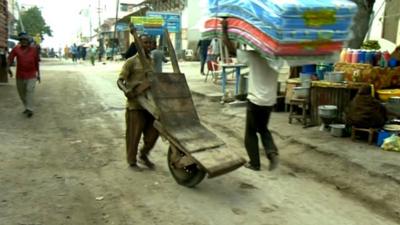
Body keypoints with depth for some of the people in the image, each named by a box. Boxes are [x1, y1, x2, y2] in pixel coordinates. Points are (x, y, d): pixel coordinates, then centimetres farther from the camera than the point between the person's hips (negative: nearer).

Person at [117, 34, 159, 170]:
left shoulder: (152, 61, 14)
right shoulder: (131, 61, -5)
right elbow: (120, 81, -10)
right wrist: (126, 90, -29)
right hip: (135, 104, -6)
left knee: (153, 131, 5)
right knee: (134, 134, 1)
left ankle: (143, 155, 26)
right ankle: (132, 161, 17)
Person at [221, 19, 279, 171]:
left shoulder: (252, 56, -12)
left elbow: (230, 47, -11)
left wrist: (224, 29, -2)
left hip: (255, 100, -5)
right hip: (270, 101, 5)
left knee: (250, 133, 11)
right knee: (263, 129, 24)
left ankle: (254, 163, 14)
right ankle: (272, 152, 2)